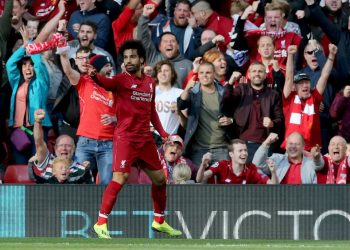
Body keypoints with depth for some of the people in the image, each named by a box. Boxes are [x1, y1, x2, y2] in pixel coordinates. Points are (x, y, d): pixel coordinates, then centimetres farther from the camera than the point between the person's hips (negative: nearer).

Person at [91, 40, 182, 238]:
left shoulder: (150, 83, 11)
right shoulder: (122, 80, -6)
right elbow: (107, 83, -29)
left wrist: (163, 133, 17)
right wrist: (94, 76, -50)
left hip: (146, 138, 6)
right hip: (126, 138, -6)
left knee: (160, 178, 13)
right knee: (120, 178, -17)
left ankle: (159, 221, 30)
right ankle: (101, 223, -12)